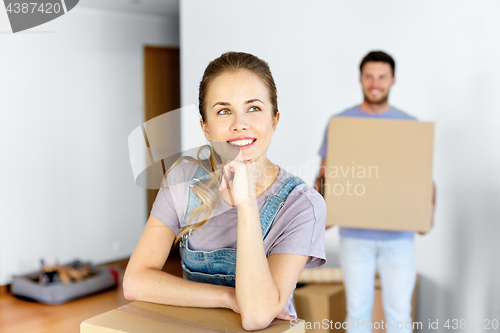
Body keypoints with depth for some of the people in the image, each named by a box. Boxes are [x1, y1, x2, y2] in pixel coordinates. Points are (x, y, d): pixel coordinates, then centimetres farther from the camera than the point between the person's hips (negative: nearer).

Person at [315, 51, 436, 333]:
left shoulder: (410, 126, 5)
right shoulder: (340, 123, 2)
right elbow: (324, 173, 4)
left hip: (399, 235, 1)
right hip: (355, 234, 0)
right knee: (358, 309, 8)